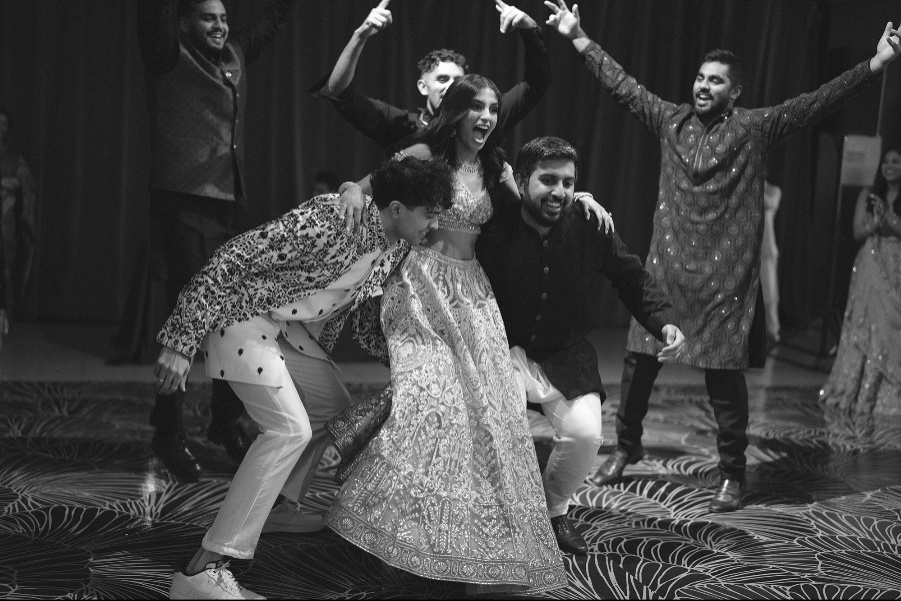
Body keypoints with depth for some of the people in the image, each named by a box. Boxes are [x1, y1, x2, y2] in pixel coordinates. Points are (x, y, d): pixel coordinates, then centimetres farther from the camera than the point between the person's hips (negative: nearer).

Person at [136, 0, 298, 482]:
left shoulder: (234, 56, 16)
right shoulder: (170, 57, -1)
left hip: (232, 206, 6)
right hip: (183, 205, -6)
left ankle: (226, 422, 24)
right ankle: (169, 433, 6)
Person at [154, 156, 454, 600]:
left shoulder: (396, 247, 0)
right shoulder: (324, 220, -27)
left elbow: (361, 317, 15)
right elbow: (232, 260, -27)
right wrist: (182, 342, -28)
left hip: (294, 332, 10)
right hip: (244, 315, -9)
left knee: (338, 411, 17)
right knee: (290, 428, -23)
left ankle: (272, 505, 35)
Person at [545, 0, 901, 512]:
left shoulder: (755, 128, -2)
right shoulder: (672, 121, 8)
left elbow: (817, 103, -9)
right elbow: (623, 84, 14)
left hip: (726, 274, -3)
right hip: (667, 266, 3)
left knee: (725, 374, -2)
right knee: (640, 359, 7)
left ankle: (733, 474, 11)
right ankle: (627, 446, 28)